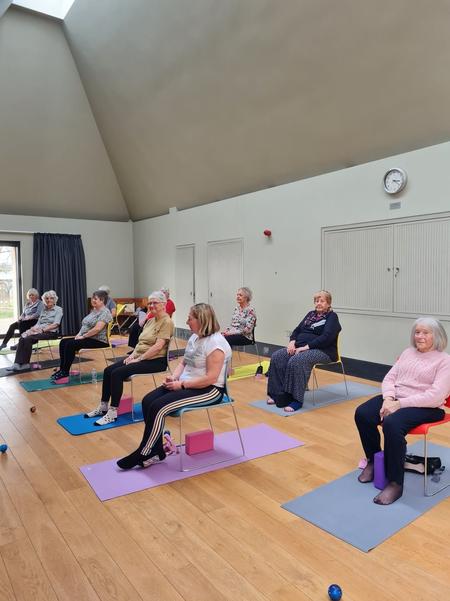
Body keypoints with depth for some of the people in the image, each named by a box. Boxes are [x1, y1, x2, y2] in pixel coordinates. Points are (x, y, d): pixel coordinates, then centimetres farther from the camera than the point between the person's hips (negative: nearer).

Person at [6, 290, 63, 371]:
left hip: (51, 332, -6)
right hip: (39, 330, 6)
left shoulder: (58, 309, 1)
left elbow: (56, 324, -11)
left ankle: (25, 363, -20)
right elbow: (38, 322, 15)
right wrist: (33, 328, -8)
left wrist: (43, 329, -19)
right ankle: (17, 363, -28)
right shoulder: (43, 309, 21)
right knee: (22, 338, -22)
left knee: (28, 339, -28)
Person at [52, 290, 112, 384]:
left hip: (98, 340, -10)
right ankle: (62, 369, 0)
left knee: (71, 344, -24)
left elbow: (97, 329, -25)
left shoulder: (105, 312, -15)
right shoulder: (93, 310, 17)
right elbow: (85, 325, 20)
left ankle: (64, 374, -18)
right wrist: (79, 334, 2)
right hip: (86, 337, 10)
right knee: (63, 342, -4)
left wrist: (83, 336, -18)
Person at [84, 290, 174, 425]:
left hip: (155, 360, -9)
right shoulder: (151, 320, 16)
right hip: (139, 356, 9)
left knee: (117, 373, -22)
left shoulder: (166, 322, -12)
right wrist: (133, 354, 1)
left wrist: (139, 358, -19)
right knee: (108, 370, -4)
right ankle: (103, 407, 8)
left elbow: (158, 346, -21)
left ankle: (112, 413, -14)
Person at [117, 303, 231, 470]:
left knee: (158, 407, -21)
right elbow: (183, 362, 16)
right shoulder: (194, 337, 10)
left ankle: (143, 454, -4)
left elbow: (211, 378, -24)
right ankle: (156, 452, -2)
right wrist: (174, 377, -4)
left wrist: (181, 384, -20)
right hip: (185, 384, 9)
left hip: (209, 390, -9)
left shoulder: (215, 343, -19)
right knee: (148, 401, -8)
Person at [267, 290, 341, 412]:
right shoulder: (311, 314, 20)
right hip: (301, 347, 7)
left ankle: (297, 400, -27)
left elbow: (326, 337, -17)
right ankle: (278, 395, -15)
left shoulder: (332, 317, -2)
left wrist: (306, 346, -22)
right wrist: (292, 342, -4)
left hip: (322, 351, -7)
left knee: (296, 361, -35)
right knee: (277, 357, -17)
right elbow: (297, 330, 18)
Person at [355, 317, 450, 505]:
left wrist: (400, 404, -21)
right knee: (362, 414, -19)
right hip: (395, 399, 6)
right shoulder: (408, 352, 15)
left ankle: (395, 483, -18)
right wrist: (388, 399, -11)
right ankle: (373, 461, 6)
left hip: (425, 407, -6)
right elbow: (389, 378, 11)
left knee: (392, 424, -35)